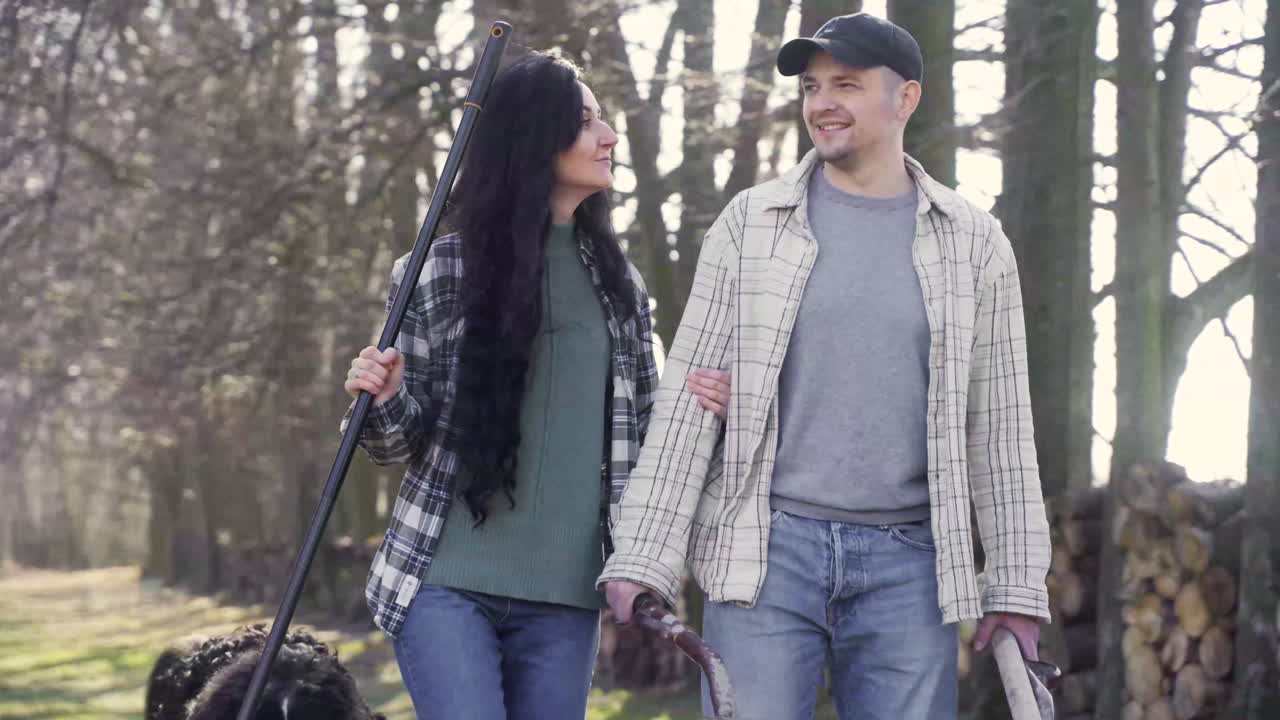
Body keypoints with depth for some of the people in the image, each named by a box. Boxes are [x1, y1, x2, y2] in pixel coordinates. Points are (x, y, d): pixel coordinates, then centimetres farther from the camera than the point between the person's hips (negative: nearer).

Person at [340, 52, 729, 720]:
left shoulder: (616, 280, 10)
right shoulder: (439, 271, -1)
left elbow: (637, 429, 16)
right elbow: (400, 439, 4)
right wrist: (382, 401, -18)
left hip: (563, 596, 4)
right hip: (447, 583, -4)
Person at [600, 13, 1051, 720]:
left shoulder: (972, 242, 8)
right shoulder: (750, 223, 5)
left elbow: (1000, 429, 9)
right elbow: (687, 396, 3)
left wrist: (1017, 583, 4)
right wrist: (643, 556, -5)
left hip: (907, 565, 1)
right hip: (767, 552, -1)